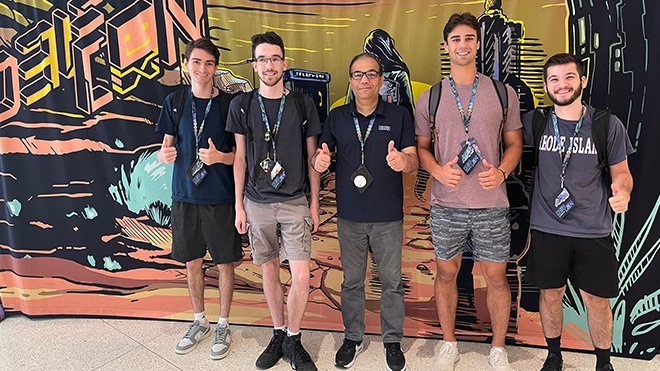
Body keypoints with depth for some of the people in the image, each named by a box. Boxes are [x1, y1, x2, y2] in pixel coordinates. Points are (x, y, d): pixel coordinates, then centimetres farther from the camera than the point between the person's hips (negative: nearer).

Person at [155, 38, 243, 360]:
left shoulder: (228, 104, -4)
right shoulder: (175, 102, 3)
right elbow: (166, 147, 9)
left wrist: (220, 157, -21)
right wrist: (164, 154, -13)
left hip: (220, 198, -2)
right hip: (185, 195, 3)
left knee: (224, 262, 7)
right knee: (192, 262, 14)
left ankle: (223, 325, 27)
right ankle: (199, 322, 34)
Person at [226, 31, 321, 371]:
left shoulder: (303, 104, 0)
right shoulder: (242, 105, 2)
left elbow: (311, 157, 4)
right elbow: (240, 158, 6)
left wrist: (314, 203, 3)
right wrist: (239, 206, 3)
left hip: (295, 202, -1)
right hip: (257, 202, 1)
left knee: (301, 277, -5)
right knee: (269, 272, 11)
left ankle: (293, 340, 18)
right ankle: (279, 334, 30)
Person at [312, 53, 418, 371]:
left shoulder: (399, 115, 0)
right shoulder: (337, 116, 5)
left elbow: (413, 159, -3)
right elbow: (322, 152, 8)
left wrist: (403, 161, -28)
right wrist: (319, 160, -16)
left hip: (388, 216, -1)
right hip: (349, 216, 2)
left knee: (392, 281, 8)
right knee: (352, 280, 13)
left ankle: (393, 341, 27)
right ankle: (353, 337, 31)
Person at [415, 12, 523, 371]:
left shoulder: (503, 93, 4)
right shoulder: (429, 99, 4)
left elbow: (514, 143, 9)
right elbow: (421, 147, 8)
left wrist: (501, 171, -11)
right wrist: (438, 170, -12)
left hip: (492, 205, 0)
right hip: (446, 205, 0)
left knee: (496, 276, 8)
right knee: (446, 274, 11)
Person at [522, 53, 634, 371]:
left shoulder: (608, 124, -4)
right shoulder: (534, 122, -2)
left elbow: (621, 171, 4)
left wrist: (622, 189, -17)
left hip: (593, 231, 0)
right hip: (547, 229, 1)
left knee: (597, 300, 9)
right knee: (550, 294, 14)